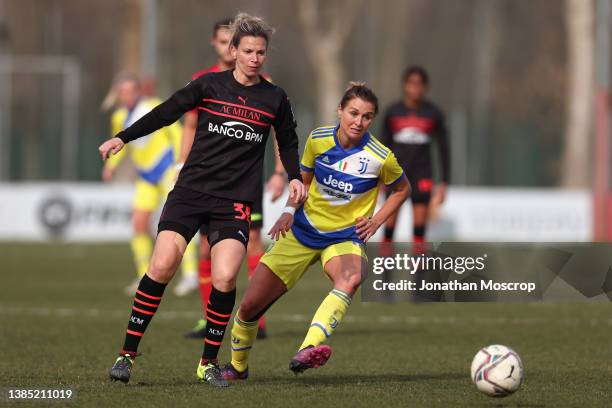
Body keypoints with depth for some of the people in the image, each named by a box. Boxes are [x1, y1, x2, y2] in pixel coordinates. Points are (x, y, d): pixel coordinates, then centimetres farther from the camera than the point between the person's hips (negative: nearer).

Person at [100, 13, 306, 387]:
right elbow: (167, 113, 9)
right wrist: (123, 138, 4)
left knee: (225, 278, -16)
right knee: (162, 265, -16)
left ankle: (209, 362, 3)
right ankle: (128, 353, -5)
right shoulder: (209, 85, 4)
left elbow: (288, 142, 21)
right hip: (191, 190, 0)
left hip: (235, 202, 1)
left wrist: (295, 177, 6)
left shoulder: (275, 99, 7)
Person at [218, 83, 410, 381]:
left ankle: (307, 351, -54)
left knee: (351, 279, -41)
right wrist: (289, 211, -5)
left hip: (344, 237, -3)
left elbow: (402, 189, 6)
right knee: (250, 305, 1)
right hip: (303, 231, 3)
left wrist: (375, 222, -4)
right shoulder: (318, 139, -8)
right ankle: (237, 366, 29)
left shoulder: (381, 157, -15)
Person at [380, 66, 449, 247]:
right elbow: (384, 146, 11)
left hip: (422, 173, -1)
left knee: (420, 224, -9)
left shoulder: (434, 114, 1)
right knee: (390, 221, -3)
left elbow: (443, 148, 5)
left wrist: (444, 183, 2)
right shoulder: (393, 112, 3)